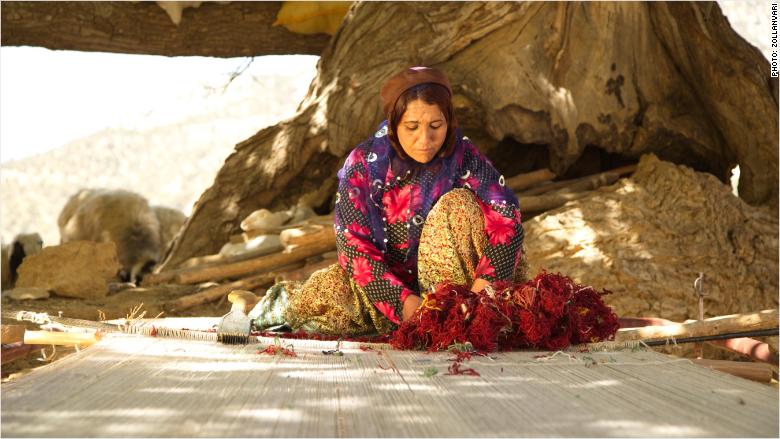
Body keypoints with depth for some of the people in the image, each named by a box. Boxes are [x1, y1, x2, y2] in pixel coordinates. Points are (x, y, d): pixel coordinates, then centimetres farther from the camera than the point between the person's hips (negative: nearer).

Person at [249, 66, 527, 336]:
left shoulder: (463, 156, -14)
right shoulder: (364, 163, -15)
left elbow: (507, 218, -22)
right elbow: (355, 246, -19)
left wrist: (485, 283, -37)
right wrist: (402, 301, -32)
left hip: (439, 280, 0)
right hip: (386, 281, 0)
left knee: (458, 204, -24)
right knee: (325, 293, -29)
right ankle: (285, 303, 7)